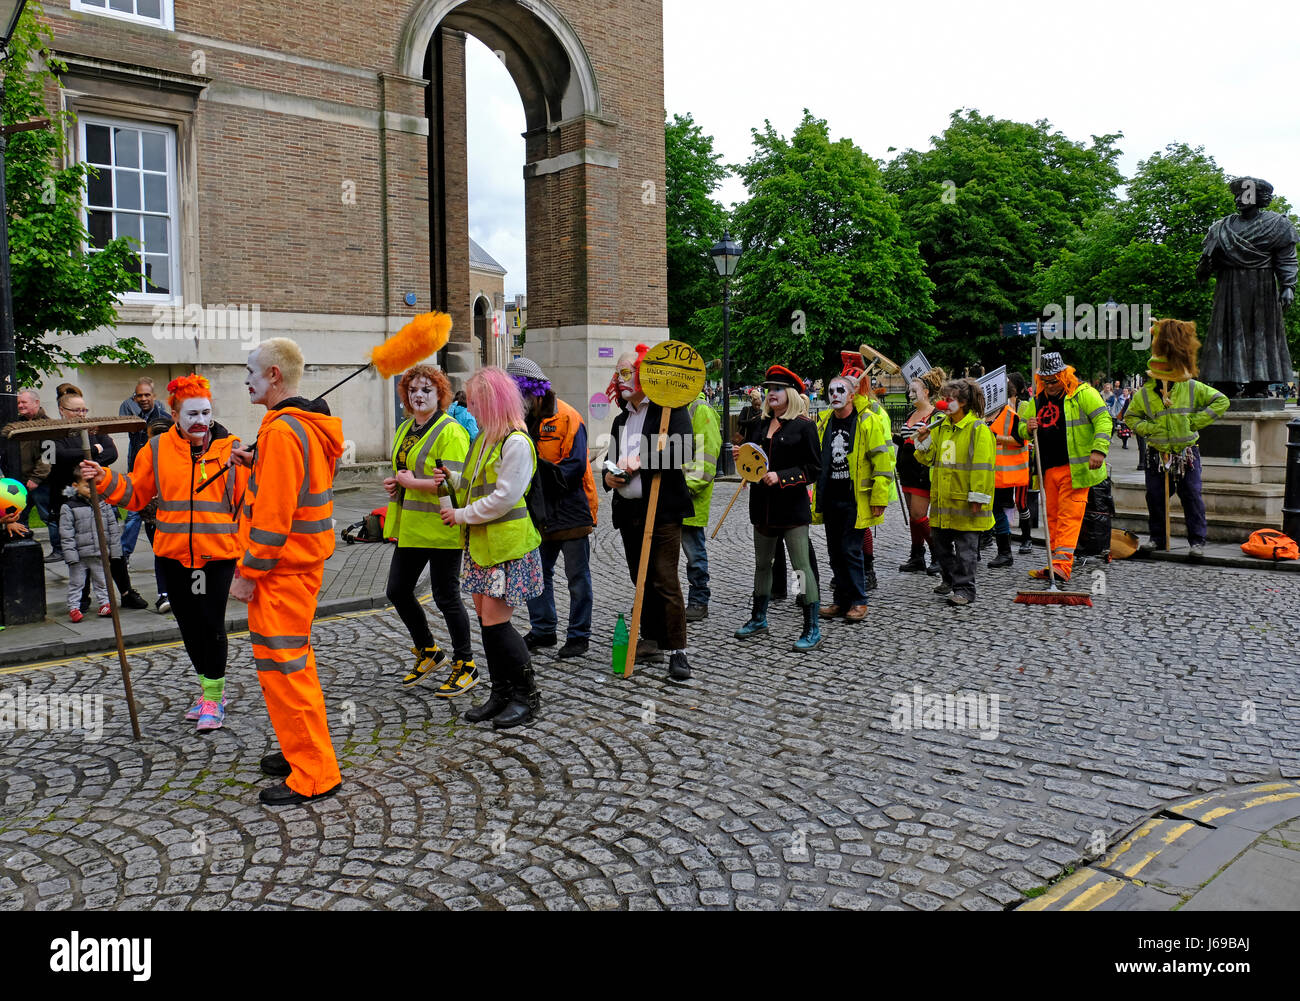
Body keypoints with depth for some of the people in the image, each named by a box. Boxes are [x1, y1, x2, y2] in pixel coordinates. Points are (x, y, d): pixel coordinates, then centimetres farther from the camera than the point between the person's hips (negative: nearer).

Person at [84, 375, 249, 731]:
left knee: (212, 624, -4)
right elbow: (136, 495, 9)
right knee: (189, 625, 14)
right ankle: (208, 688, 31)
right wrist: (105, 480, -5)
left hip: (218, 554, -3)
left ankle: (213, 697, 11)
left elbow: (246, 501, 0)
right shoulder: (157, 449, 4)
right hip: (173, 554, 3)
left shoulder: (230, 448, -2)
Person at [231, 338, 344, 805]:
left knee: (282, 665, -4)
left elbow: (274, 514, -23)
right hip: (305, 559, 11)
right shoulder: (312, 425, 11)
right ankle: (303, 751, 34)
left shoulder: (282, 431, -20)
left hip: (281, 568, -10)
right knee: (294, 658, 20)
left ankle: (313, 776, 3)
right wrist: (257, 464, 9)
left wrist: (249, 572, -17)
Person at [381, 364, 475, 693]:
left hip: (441, 529, -9)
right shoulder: (405, 428, 14)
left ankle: (465, 666, 16)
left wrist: (411, 482, -15)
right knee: (397, 591, 14)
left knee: (446, 597, 0)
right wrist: (395, 483, 6)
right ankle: (428, 652, 33)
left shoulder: (450, 431, -13)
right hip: (410, 527, 9)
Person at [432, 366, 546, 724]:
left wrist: (462, 515, -11)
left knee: (495, 622, -8)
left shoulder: (516, 442, -15)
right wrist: (453, 478, 5)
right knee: (485, 618, 10)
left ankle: (527, 697, 6)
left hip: (508, 545, -9)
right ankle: (501, 695, 21)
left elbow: (504, 496, -19)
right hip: (481, 543, 9)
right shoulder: (485, 436, 14)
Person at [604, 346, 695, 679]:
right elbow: (613, 461, 26)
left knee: (665, 580, -9)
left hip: (661, 510, -7)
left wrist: (642, 461, -22)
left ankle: (677, 651, -3)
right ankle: (652, 642, 21)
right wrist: (608, 477, 4)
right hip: (628, 511, 8)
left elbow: (680, 452, -19)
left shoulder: (669, 409, -4)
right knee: (642, 580, 12)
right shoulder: (621, 420, 19)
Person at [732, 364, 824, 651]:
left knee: (801, 567, -6)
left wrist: (781, 477, -19)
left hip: (792, 507, -7)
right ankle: (759, 619, 30)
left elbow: (814, 468, -10)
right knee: (762, 563, 16)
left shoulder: (804, 426, -6)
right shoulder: (760, 426, 13)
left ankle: (813, 629, 1)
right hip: (763, 506, 7)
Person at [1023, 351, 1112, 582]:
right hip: (1049, 468, 6)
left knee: (1069, 514, -11)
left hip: (1075, 467, -6)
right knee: (1052, 516, 9)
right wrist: (1028, 427, -2)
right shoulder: (1038, 399, 14)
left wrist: (1099, 450, -22)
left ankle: (1062, 564, -16)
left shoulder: (1083, 393, -4)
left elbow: (1103, 420, -10)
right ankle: (1054, 564, 16)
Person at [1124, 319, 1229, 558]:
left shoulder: (1193, 389, -3)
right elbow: (1132, 416, 14)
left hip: (1187, 453, -2)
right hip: (1157, 454, 2)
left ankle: (1197, 540, 7)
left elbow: (1221, 401, 1)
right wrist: (1147, 427, -5)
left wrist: (1197, 421, -8)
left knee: (1191, 496, -1)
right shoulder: (1145, 393, 2)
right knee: (1155, 497, 6)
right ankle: (1157, 538, 20)